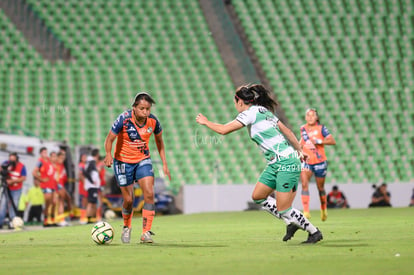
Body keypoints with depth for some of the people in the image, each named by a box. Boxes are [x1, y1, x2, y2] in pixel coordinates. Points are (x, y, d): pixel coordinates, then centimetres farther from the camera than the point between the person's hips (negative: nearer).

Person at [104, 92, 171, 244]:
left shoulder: (153, 121, -12)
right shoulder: (124, 119, -22)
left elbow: (159, 141, 6)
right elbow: (110, 139, -16)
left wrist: (164, 164, 4)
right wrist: (108, 154, -36)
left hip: (143, 160, 2)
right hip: (123, 161, -2)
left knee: (149, 194, -16)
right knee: (128, 200, 2)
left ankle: (146, 233, -10)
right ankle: (126, 228, 32)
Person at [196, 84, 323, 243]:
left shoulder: (250, 113, -10)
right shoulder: (264, 111, 15)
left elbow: (223, 130, -11)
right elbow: (287, 131, 19)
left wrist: (206, 122, 5)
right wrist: (299, 151, 25)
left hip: (286, 164, -10)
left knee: (283, 209, -5)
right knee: (258, 197, 12)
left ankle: (314, 232, 9)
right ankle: (292, 223, 18)